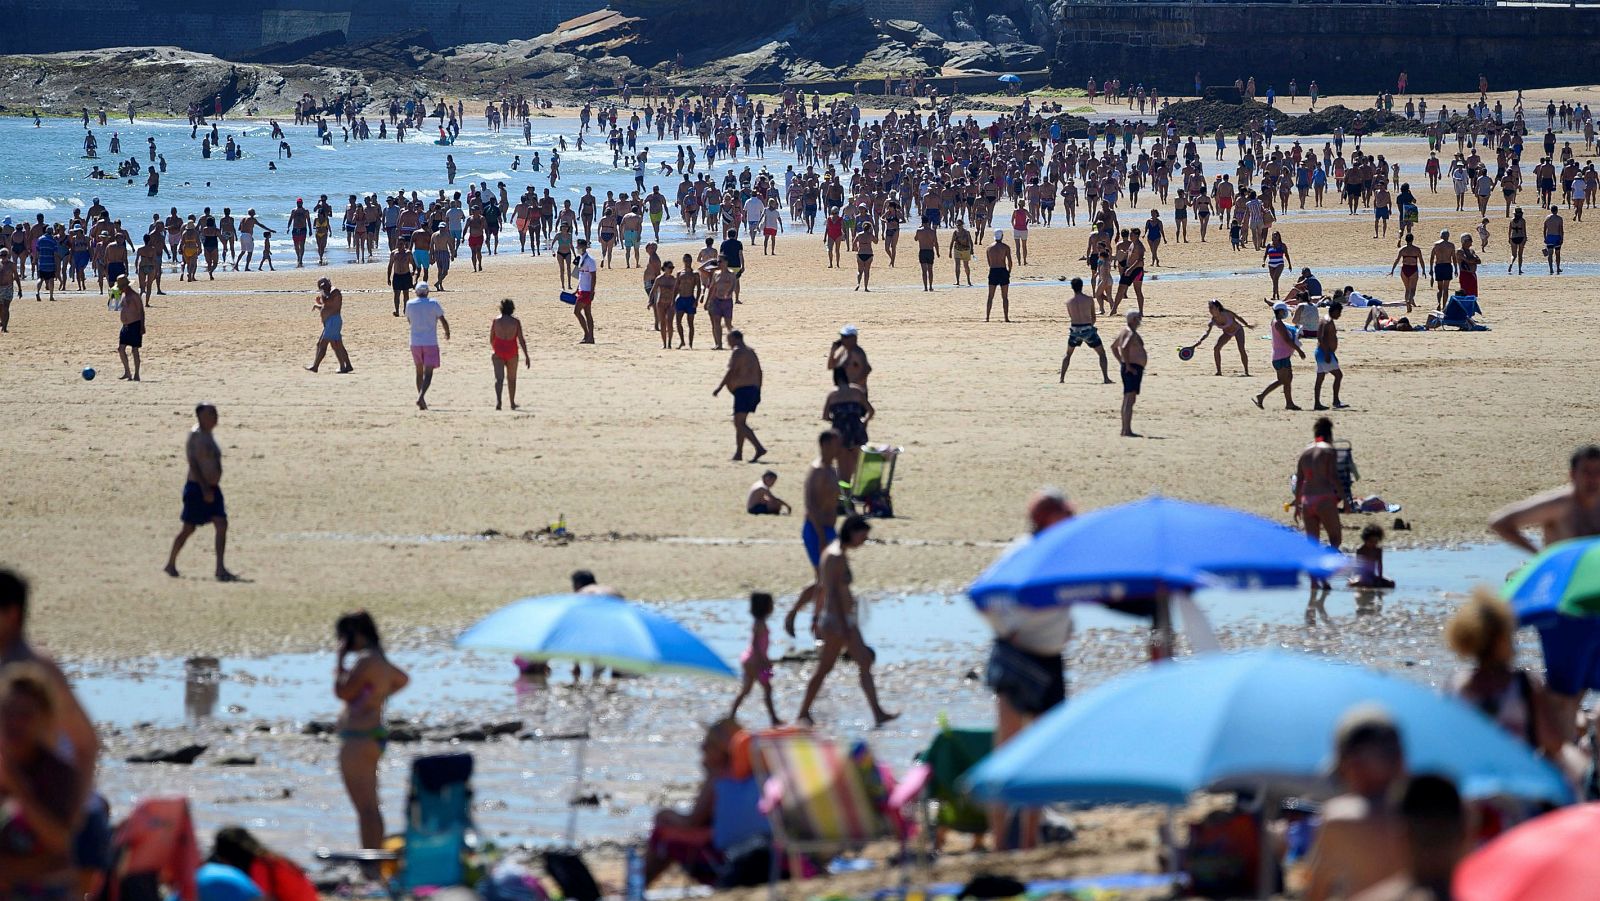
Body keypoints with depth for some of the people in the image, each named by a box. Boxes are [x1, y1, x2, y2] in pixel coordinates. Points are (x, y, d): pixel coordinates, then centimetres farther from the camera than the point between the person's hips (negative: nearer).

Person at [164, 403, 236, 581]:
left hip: (212, 489, 8)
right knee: (189, 528, 2)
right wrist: (205, 489, -25)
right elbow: (193, 464, -20)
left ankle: (220, 569, -7)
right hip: (197, 488, -8)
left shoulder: (209, 436, 15)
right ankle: (171, 564, 17)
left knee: (222, 525, -5)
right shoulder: (195, 436, -12)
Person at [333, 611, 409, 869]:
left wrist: (340, 659, -10)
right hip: (373, 735, 11)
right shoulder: (380, 661, 15)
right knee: (370, 807, 15)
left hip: (359, 738, -11)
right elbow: (403, 679, 33)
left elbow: (342, 691, -19)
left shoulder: (365, 661, -16)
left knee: (365, 807, -10)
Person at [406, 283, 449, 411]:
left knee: (419, 372, 18)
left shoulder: (410, 304, 1)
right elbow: (443, 321, -6)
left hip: (415, 343, 3)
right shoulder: (433, 304, -8)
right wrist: (447, 333, 12)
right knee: (428, 373, -5)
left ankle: (422, 400, 19)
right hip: (430, 343, -3)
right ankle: (421, 397, -25)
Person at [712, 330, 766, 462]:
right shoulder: (750, 351, 19)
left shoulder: (737, 352, -10)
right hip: (753, 389, 10)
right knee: (740, 423, 17)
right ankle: (738, 453, 20)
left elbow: (731, 372, -19)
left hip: (743, 390, -10)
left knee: (739, 423, -13)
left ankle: (759, 448, -26)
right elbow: (759, 372, 20)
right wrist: (758, 392, 23)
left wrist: (719, 387, -16)